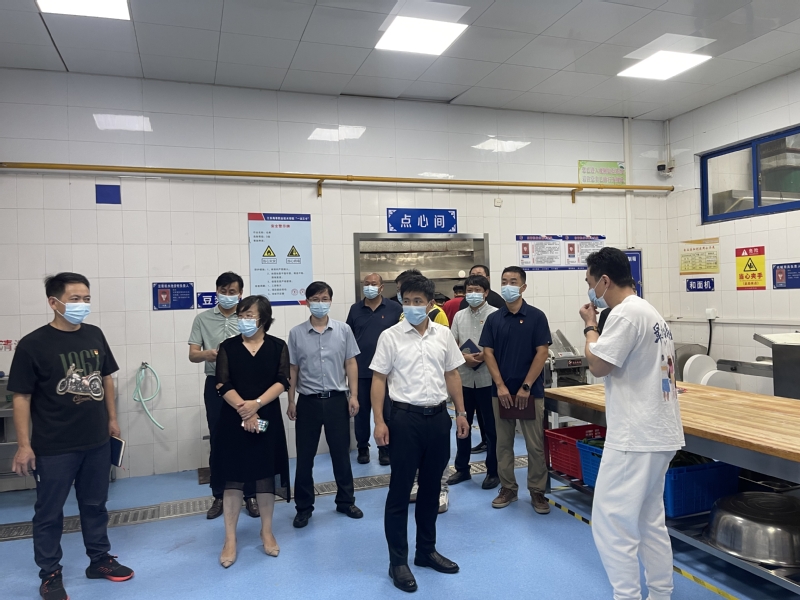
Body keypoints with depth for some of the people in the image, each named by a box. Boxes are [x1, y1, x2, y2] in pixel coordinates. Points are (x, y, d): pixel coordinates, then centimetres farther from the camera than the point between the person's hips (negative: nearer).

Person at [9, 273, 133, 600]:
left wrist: (112, 418, 12)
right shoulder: (33, 344, -14)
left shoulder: (95, 335, 1)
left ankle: (99, 559, 35)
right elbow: (21, 397, -11)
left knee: (95, 504, 18)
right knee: (49, 512, 11)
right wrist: (24, 445, -11)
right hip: (53, 448, -4)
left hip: (97, 442, 5)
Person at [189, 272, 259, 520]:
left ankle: (250, 495, 19)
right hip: (216, 385, 1)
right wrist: (207, 354, -24)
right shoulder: (202, 319, 3)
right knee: (218, 441, 9)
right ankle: (219, 496, 23)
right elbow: (192, 354, -2)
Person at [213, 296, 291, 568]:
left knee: (265, 476, 10)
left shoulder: (278, 346, 0)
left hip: (267, 419, 0)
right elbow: (223, 385, -7)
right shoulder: (228, 347, 0)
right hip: (233, 420, 0)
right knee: (233, 478, 4)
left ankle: (267, 532, 27)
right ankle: (230, 539, 16)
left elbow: (282, 382, -8)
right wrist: (244, 410, -18)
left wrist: (256, 404, -20)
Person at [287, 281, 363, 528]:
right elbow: (292, 369, 3)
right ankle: (304, 507, 24)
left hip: (337, 399, 0)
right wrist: (291, 401, 3)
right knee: (304, 456, 9)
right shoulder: (296, 333, -2)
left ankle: (346, 501, 29)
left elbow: (351, 364, 2)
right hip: (308, 401, 0)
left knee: (341, 453, 12)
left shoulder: (343, 330, -1)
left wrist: (354, 396, -2)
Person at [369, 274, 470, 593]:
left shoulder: (443, 334, 5)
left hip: (438, 417, 4)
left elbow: (452, 375, 12)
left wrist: (461, 413, 10)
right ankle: (398, 561, 17)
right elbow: (378, 380, -5)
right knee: (400, 491, 4)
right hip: (405, 418, -4)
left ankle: (426, 551, 32)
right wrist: (379, 421, -11)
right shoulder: (390, 336, -6)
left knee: (431, 488, 15)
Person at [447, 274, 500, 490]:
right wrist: (465, 356, -12)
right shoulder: (459, 316, 8)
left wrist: (485, 355, -21)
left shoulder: (495, 315, -5)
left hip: (488, 378, -4)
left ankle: (493, 472, 19)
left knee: (491, 427, 6)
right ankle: (462, 468, 27)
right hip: (464, 378, 4)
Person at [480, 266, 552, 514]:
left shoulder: (536, 316, -3)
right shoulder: (493, 319, 4)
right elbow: (488, 353, 1)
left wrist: (526, 386, -13)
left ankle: (537, 491, 16)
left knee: (536, 445, 3)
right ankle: (507, 488, 22)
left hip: (531, 391, -2)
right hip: (501, 391, 3)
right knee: (503, 443, 10)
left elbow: (542, 353, -7)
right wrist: (500, 386, -9)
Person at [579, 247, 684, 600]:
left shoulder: (626, 313, -18)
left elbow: (597, 366, -16)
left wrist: (590, 326, -3)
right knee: (650, 521, 18)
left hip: (636, 437, -11)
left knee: (611, 522, -3)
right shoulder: (650, 313, 14)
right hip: (659, 434, 11)